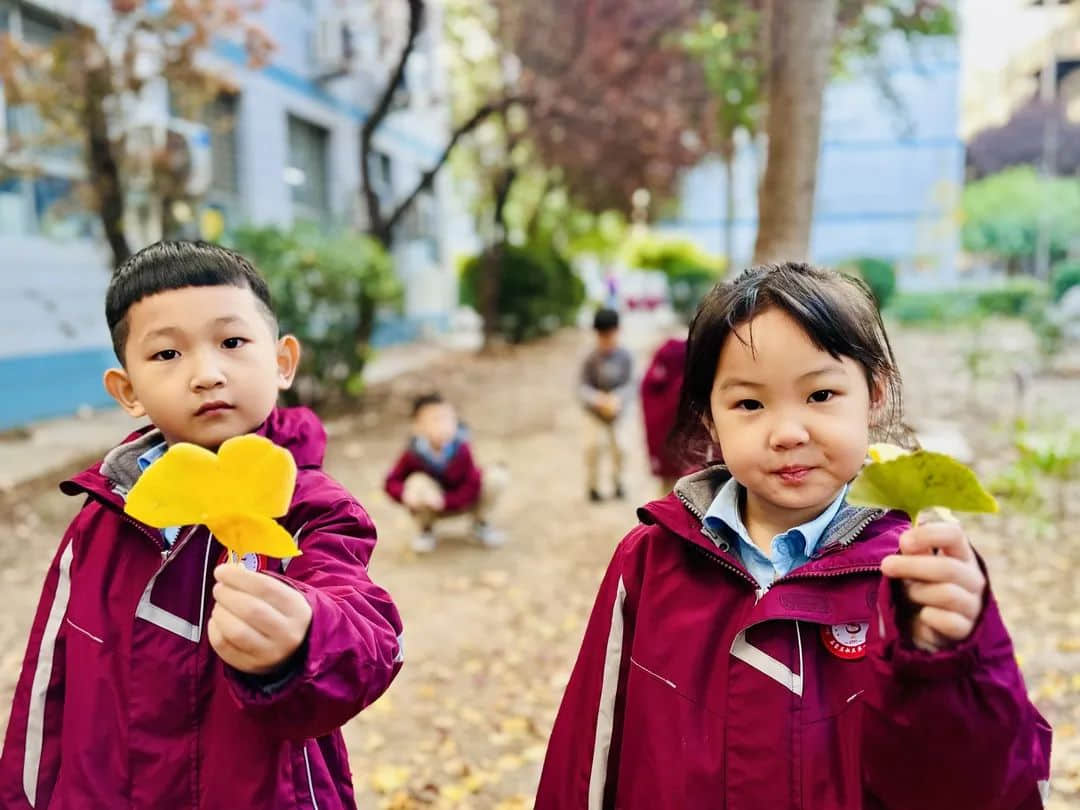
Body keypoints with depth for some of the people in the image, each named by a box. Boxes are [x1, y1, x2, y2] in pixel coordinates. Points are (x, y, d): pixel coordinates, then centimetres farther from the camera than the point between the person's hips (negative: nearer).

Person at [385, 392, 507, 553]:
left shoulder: (461, 449, -27)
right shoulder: (413, 454, -25)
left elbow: (472, 487, -24)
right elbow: (391, 482, -16)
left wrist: (445, 500, -36)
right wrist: (405, 493, -38)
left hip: (462, 501, 0)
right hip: (432, 508, 0)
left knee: (497, 476, -24)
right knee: (417, 482, -33)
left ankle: (481, 523, 7)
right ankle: (426, 529, 1)